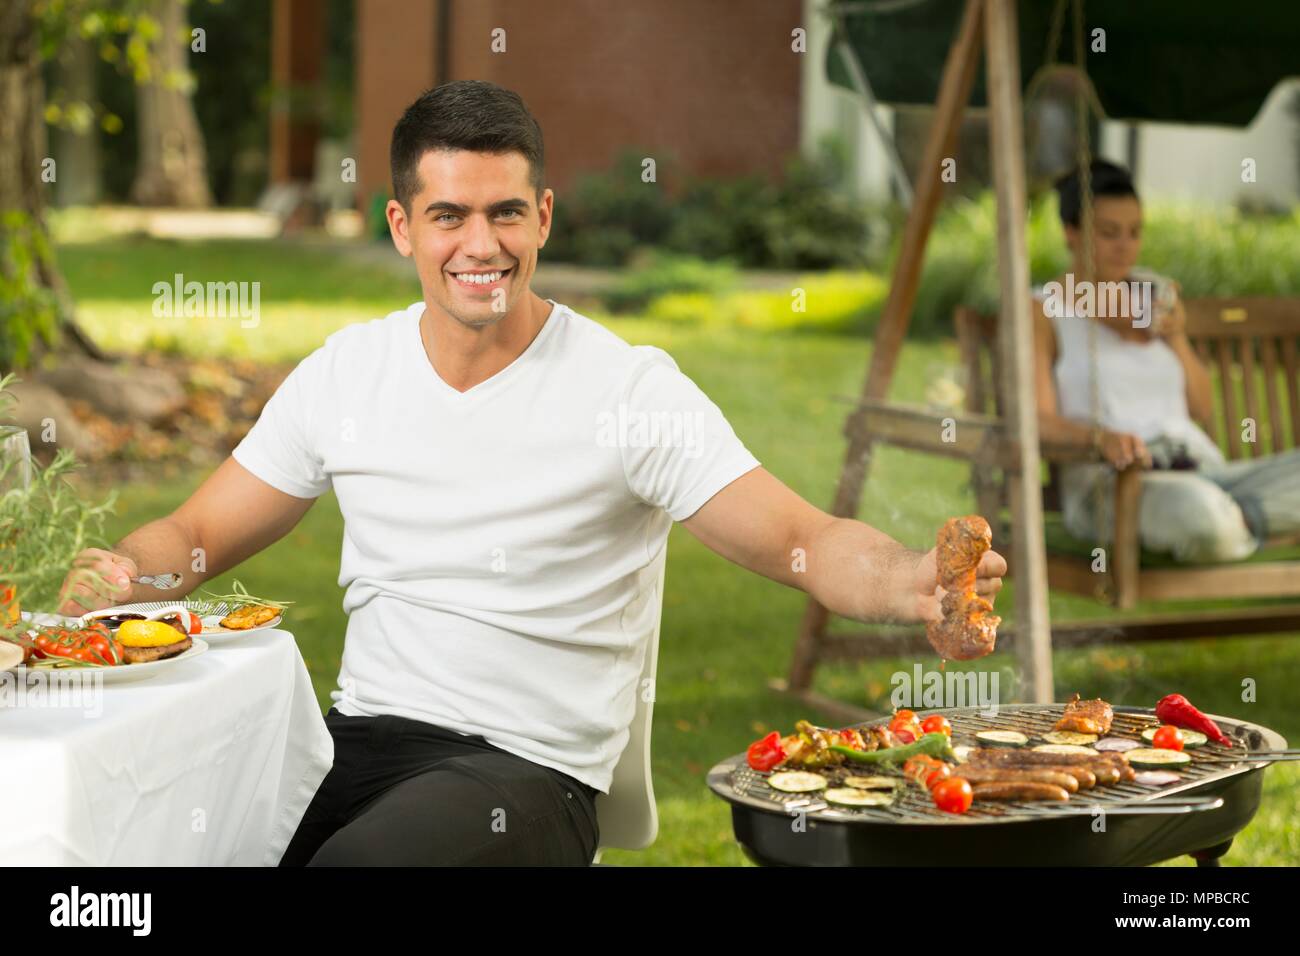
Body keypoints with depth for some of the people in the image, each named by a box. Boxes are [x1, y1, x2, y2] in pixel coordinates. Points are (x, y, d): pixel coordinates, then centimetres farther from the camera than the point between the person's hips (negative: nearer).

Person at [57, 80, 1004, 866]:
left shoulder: (631, 388, -5)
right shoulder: (347, 371, 9)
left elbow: (807, 541, -11)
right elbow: (196, 535, 16)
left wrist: (916, 581, -33)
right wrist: (117, 574, -7)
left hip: (528, 766, -4)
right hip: (358, 731, 4)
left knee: (358, 862, -34)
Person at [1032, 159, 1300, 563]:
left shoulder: (1154, 299, 22)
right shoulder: (1040, 312, 5)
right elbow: (1039, 423, -9)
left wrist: (1176, 337, 2)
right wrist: (1102, 436, -31)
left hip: (1204, 474, 5)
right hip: (1111, 489, -5)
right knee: (1200, 513, -41)